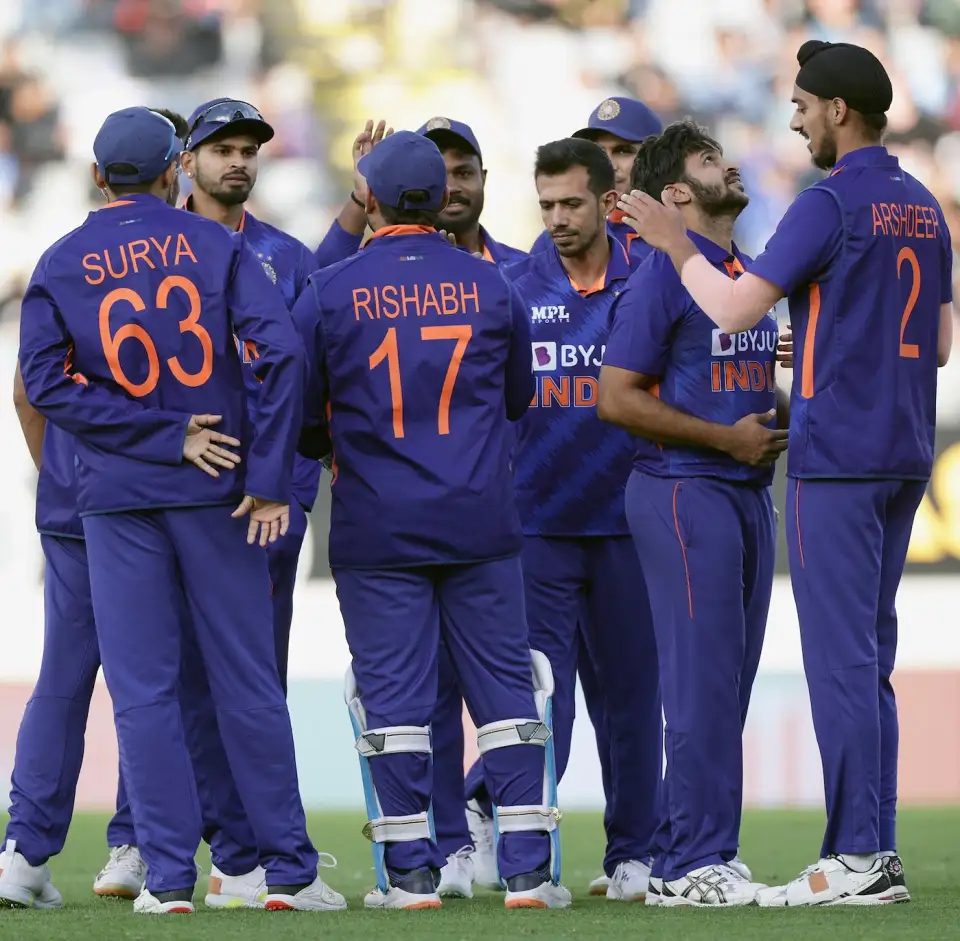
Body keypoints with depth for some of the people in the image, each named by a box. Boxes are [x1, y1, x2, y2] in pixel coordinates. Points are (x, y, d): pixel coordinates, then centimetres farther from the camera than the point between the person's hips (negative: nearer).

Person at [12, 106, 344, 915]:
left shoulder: (61, 265, 2)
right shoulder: (216, 247, -1)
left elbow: (46, 383, -8)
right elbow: (282, 350, -11)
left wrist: (166, 436, -9)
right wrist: (270, 478, -10)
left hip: (116, 495, 0)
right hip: (215, 490, 0)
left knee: (143, 689, 3)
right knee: (248, 682, 6)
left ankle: (169, 876, 0)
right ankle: (290, 870, 8)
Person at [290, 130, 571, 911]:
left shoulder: (331, 292, -4)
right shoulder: (489, 285, 2)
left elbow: (299, 415, 2)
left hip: (377, 526, -1)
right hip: (481, 522, 2)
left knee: (391, 692, 3)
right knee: (505, 684, 5)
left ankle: (410, 871, 1)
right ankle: (529, 868, 2)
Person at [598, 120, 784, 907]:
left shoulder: (751, 274, 16)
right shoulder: (662, 274, -8)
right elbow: (616, 398, -13)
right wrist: (726, 438, -15)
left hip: (749, 490, 8)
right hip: (685, 489, -8)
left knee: (730, 683, 8)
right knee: (702, 678, -10)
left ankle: (692, 856, 13)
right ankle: (693, 866, -9)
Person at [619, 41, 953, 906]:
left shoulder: (831, 205, -12)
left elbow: (735, 309, -16)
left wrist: (675, 245, -2)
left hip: (835, 460, -8)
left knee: (840, 657, -6)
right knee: (869, 658, 12)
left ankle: (855, 859, -7)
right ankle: (878, 852, 12)